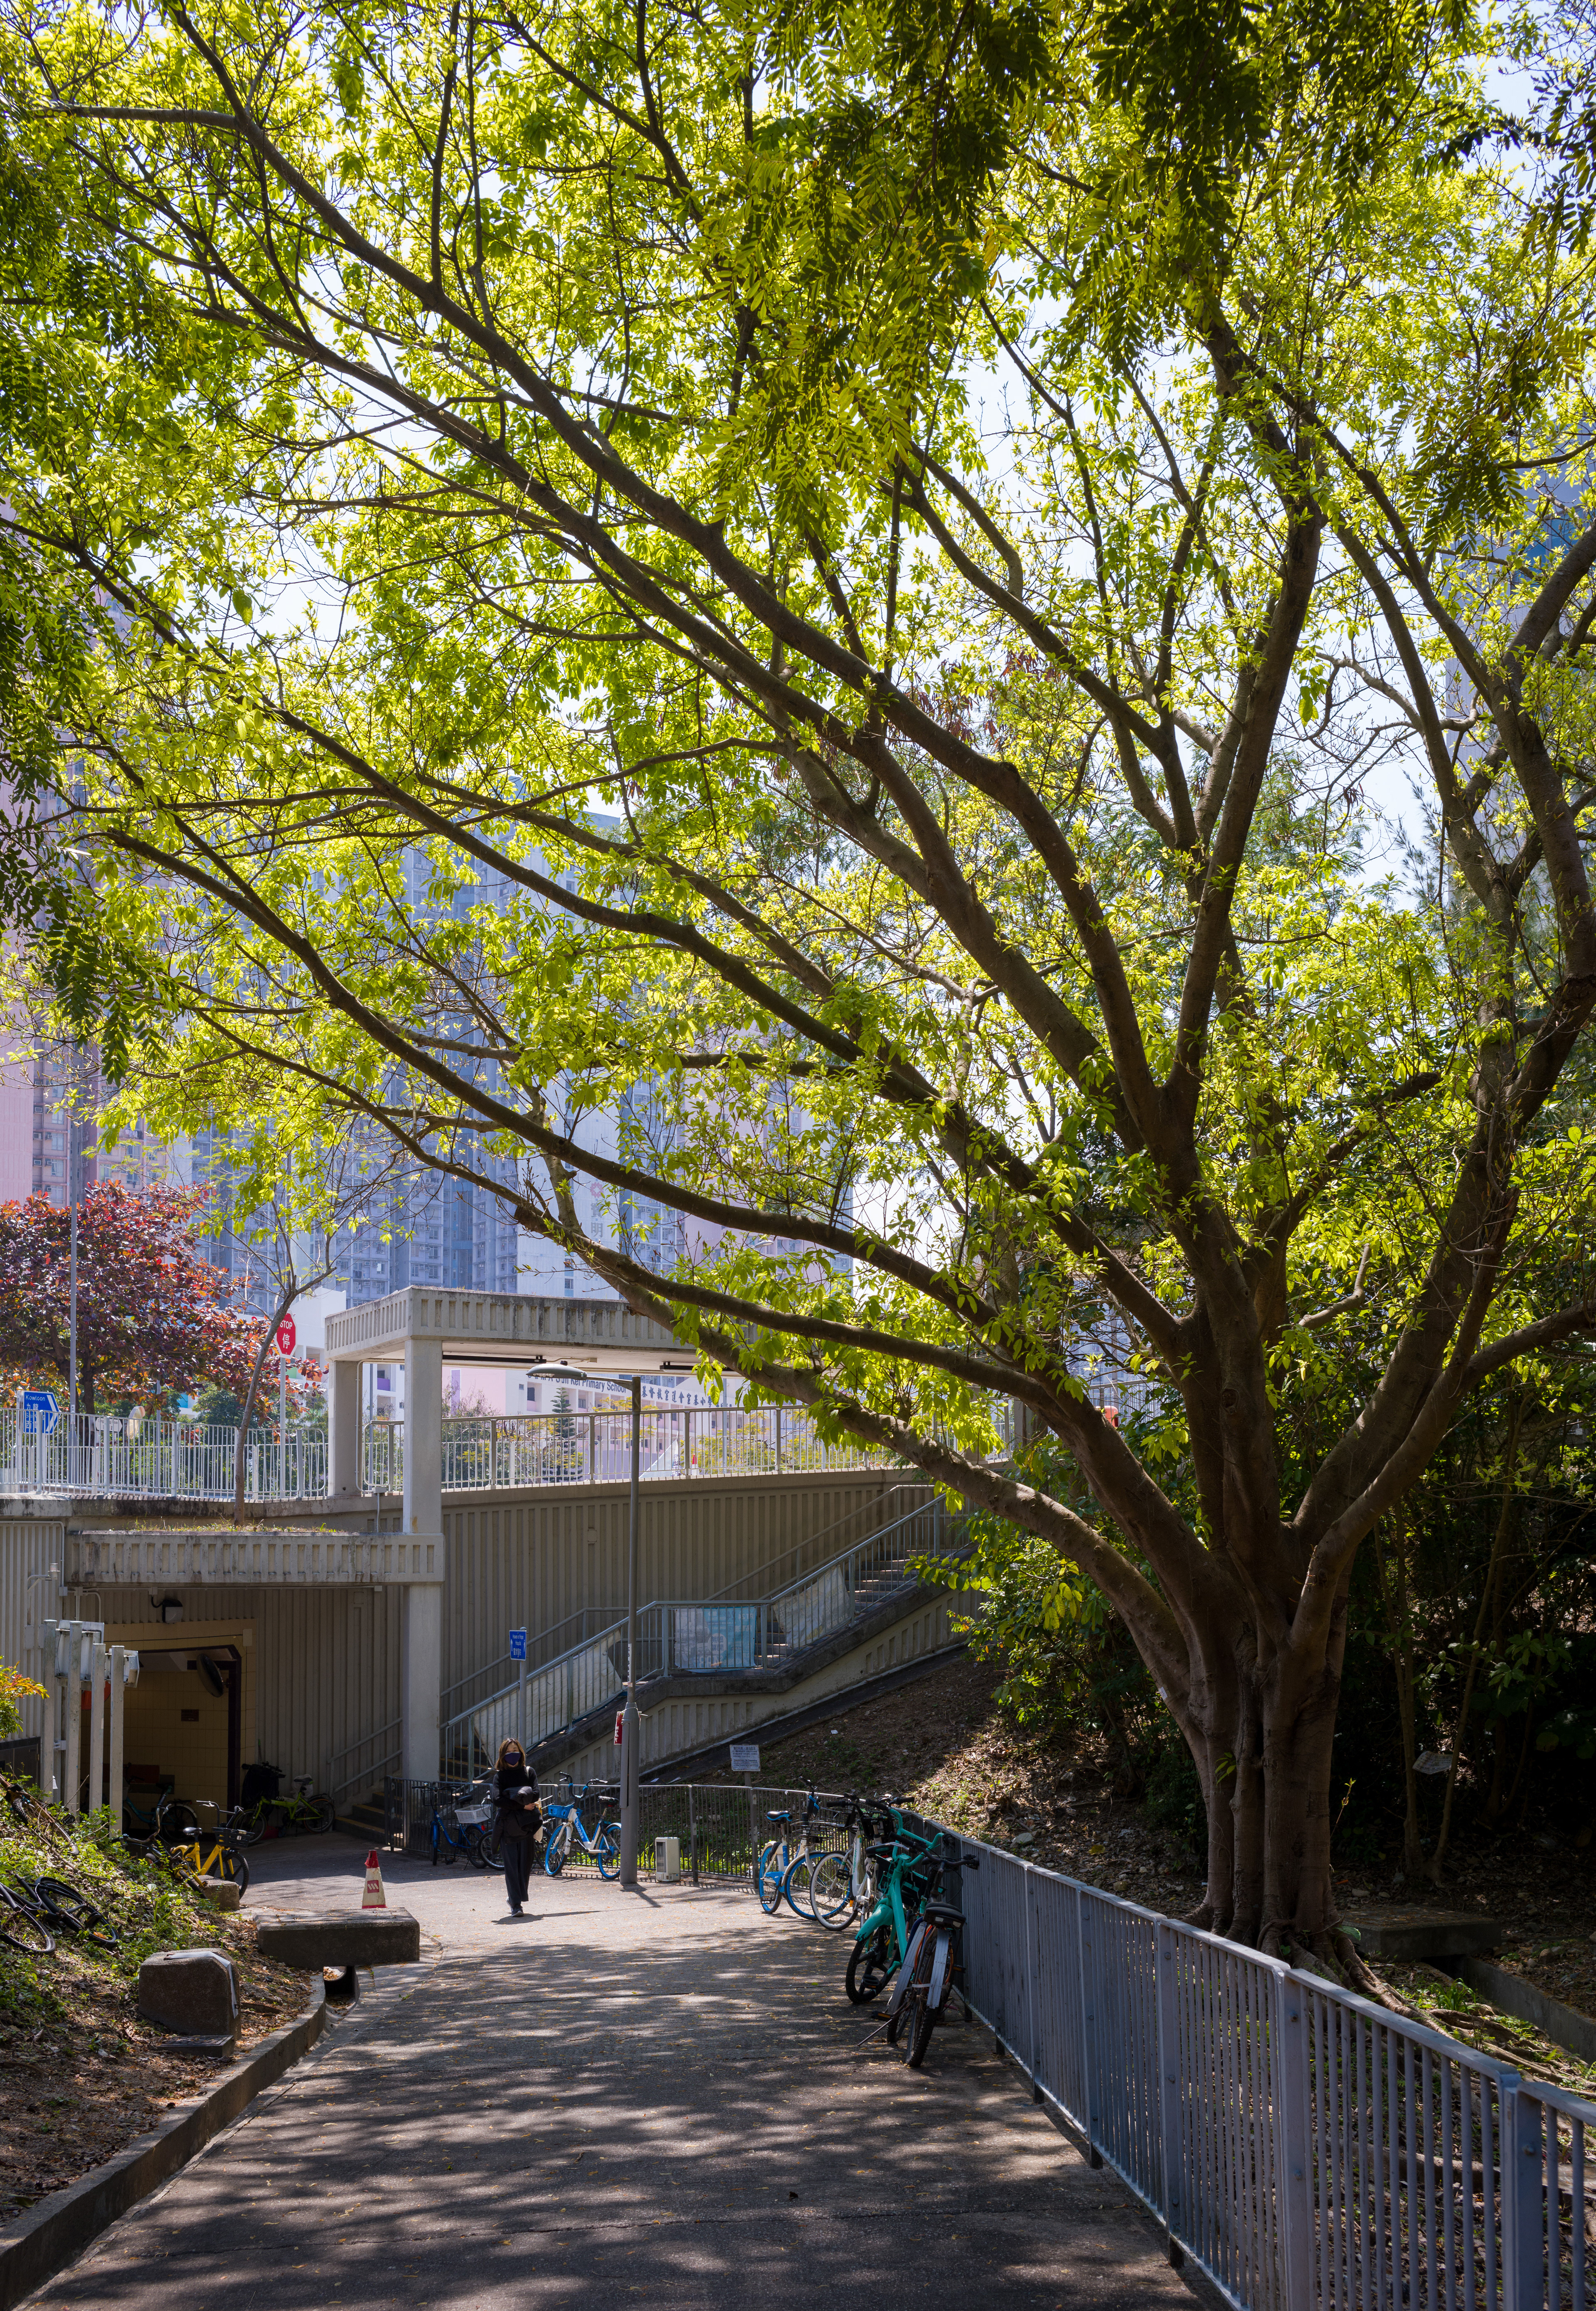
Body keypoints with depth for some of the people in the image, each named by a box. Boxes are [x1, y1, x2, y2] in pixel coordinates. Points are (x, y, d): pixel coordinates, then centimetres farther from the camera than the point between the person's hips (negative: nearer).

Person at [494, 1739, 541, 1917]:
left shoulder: (529, 1772, 11)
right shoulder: (499, 1775, 7)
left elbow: (535, 1795, -4)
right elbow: (498, 1800, -9)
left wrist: (512, 1798, -10)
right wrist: (522, 1804, -14)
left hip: (526, 1824, 1)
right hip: (507, 1825, -1)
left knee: (525, 1864, 2)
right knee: (511, 1865, -6)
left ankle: (517, 1901, 14)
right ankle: (516, 1905, -8)